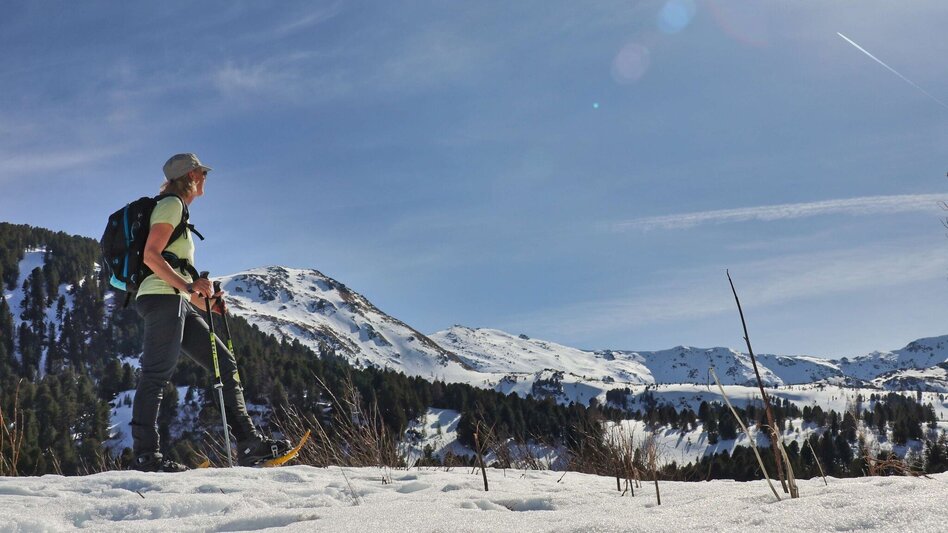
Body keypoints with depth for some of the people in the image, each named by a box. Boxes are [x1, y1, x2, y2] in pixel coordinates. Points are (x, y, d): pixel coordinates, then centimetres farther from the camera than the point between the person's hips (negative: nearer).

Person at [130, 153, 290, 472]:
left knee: (225, 364, 3)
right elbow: (150, 256, -14)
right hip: (162, 298, -10)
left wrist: (203, 300, 20)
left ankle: (248, 445, 0)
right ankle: (145, 455, -14)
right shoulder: (171, 204, 0)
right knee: (156, 375, -13)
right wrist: (187, 286, -22)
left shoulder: (177, 210, 28)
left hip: (177, 303, 10)